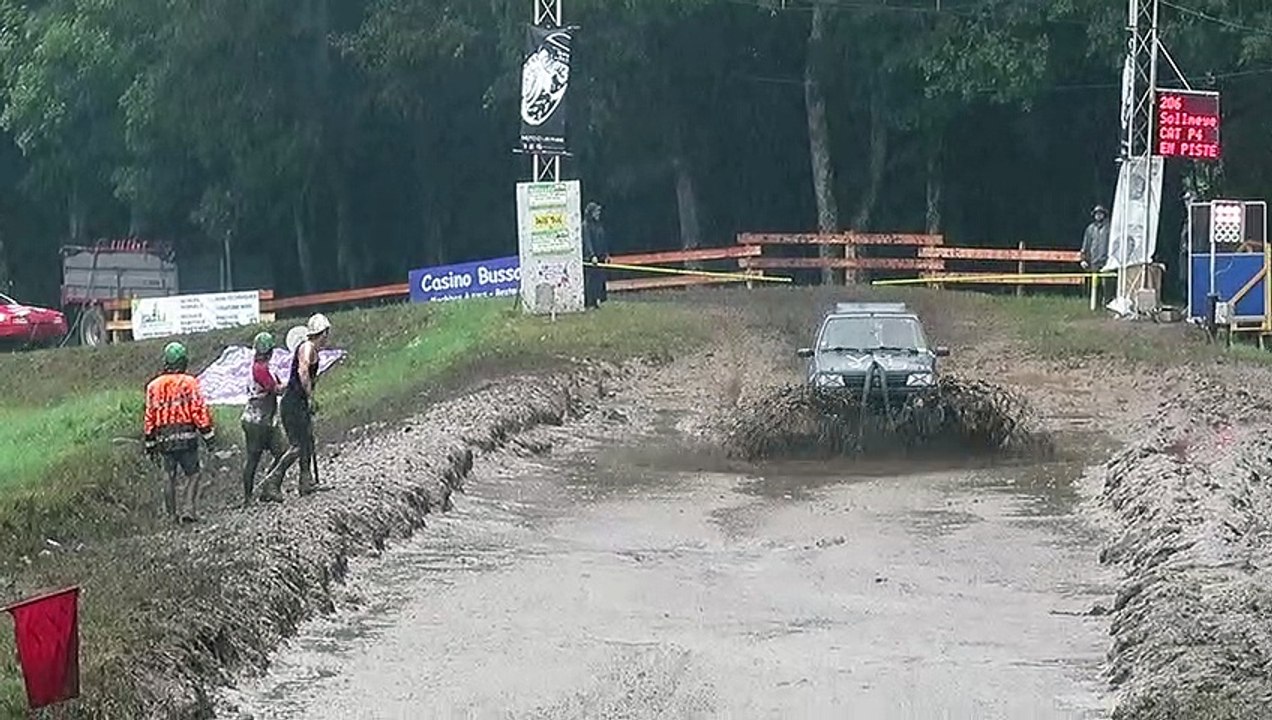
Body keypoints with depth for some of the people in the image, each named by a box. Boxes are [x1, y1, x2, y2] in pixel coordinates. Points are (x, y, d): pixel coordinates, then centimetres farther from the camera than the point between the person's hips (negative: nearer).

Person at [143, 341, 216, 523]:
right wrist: (209, 435, -1)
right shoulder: (189, 382, -6)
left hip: (163, 439, 4)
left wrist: (150, 444, 15)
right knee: (193, 474, 7)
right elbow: (199, 411, -8)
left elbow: (149, 417, 8)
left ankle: (173, 514, 14)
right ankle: (188, 509, -7)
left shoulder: (153, 386, 6)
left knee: (169, 478, 11)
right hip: (186, 437, -3)